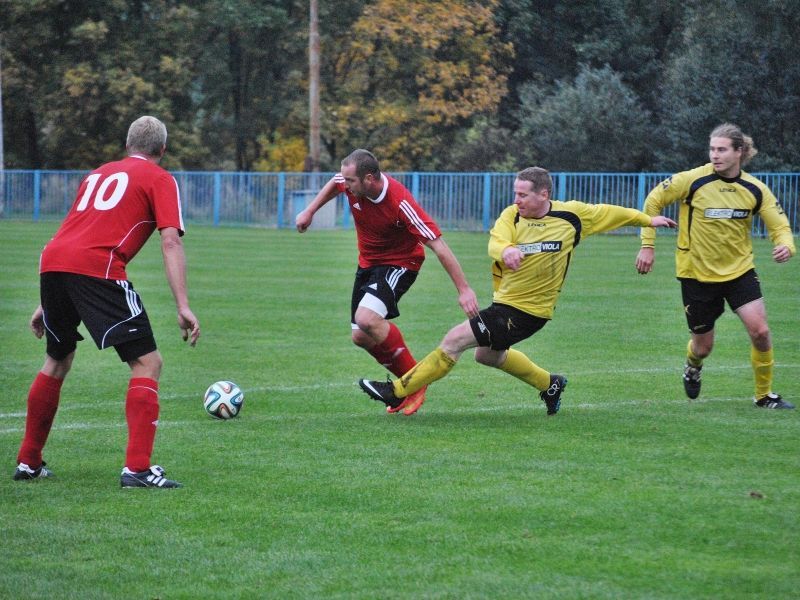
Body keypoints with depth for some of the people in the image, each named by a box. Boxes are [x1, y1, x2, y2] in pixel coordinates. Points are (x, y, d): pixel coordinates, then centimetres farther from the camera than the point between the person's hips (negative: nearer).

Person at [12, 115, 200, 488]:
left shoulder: (98, 174, 32)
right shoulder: (160, 179, 13)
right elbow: (170, 241, -1)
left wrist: (47, 304, 38)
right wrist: (183, 307, -7)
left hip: (51, 261, 7)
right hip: (97, 268, -7)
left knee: (57, 361, 26)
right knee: (147, 363, -1)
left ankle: (28, 463, 31)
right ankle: (137, 468, -13)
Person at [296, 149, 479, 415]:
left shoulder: (400, 203, -32)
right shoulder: (350, 183, -15)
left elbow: (439, 246, -29)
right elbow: (334, 184, 14)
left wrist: (464, 289, -30)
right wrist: (310, 211, 15)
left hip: (399, 263, -7)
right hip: (368, 262, 7)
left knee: (366, 318, -30)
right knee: (361, 337, 4)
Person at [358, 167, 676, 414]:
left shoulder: (572, 215, -10)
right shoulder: (512, 214, -4)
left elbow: (608, 212, 7)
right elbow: (495, 243, -21)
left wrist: (648, 219, 19)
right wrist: (505, 250, -46)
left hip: (527, 310, -7)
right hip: (505, 300, 7)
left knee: (454, 340, -14)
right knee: (488, 355, 30)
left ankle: (398, 391, -6)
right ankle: (549, 384, 49)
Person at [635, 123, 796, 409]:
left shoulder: (754, 189, -6)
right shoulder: (692, 181, -14)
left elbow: (779, 224, 1)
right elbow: (653, 201, -3)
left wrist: (786, 245, -22)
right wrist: (647, 245, -6)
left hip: (740, 270, 2)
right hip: (697, 274, -2)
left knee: (760, 331, -14)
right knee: (703, 346, 6)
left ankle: (764, 394, 6)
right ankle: (693, 367, 45)